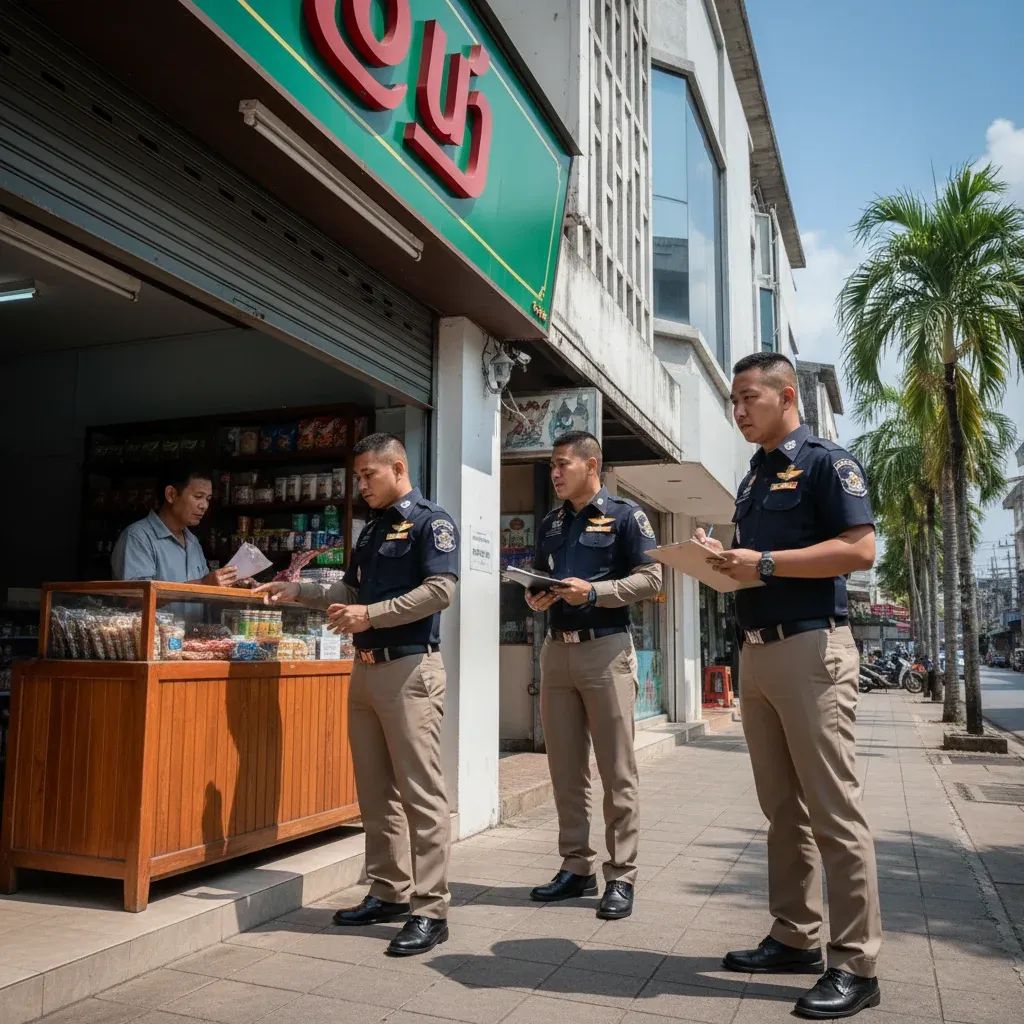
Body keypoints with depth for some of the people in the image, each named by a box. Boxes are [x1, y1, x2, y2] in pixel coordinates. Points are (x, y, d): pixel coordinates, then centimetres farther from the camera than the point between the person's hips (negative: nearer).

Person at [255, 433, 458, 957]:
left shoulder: (431, 522, -5)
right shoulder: (372, 529, 20)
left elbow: (439, 590, -18)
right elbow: (350, 590, 25)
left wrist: (372, 614, -19)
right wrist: (295, 591, 16)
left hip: (410, 668, -8)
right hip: (366, 668, 8)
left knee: (420, 791, -6)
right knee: (375, 791, 12)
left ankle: (430, 910, 0)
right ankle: (389, 892, 23)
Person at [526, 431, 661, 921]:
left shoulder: (624, 514, -1)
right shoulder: (550, 523, 17)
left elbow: (650, 578, -6)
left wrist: (594, 592, -17)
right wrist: (535, 597, 1)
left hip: (605, 648, -6)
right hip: (556, 649, 6)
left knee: (617, 770, -1)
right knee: (565, 769, 9)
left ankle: (621, 876, 7)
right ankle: (576, 867, 20)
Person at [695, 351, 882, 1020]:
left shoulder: (827, 462, -4)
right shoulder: (752, 480, 20)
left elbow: (860, 549, -16)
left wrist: (766, 563, -18)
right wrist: (726, 561, 4)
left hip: (812, 648, -8)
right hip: (755, 652, 8)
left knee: (833, 810, -4)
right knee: (782, 808, 12)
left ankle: (856, 965, 4)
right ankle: (796, 937, 23)